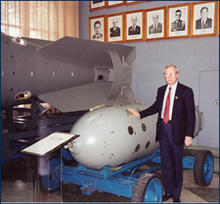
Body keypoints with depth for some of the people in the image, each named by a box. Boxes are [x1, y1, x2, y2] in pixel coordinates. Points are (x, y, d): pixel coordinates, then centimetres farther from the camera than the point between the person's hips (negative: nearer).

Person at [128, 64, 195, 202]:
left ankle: (176, 195, 23)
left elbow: (191, 114, -7)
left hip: (177, 131, -4)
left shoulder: (186, 91, -5)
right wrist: (139, 114, 5)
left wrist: (189, 135, -12)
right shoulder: (161, 90, 11)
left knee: (177, 163, 7)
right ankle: (168, 192, 26)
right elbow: (156, 107, 15)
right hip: (163, 129, 4)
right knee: (165, 163, 11)